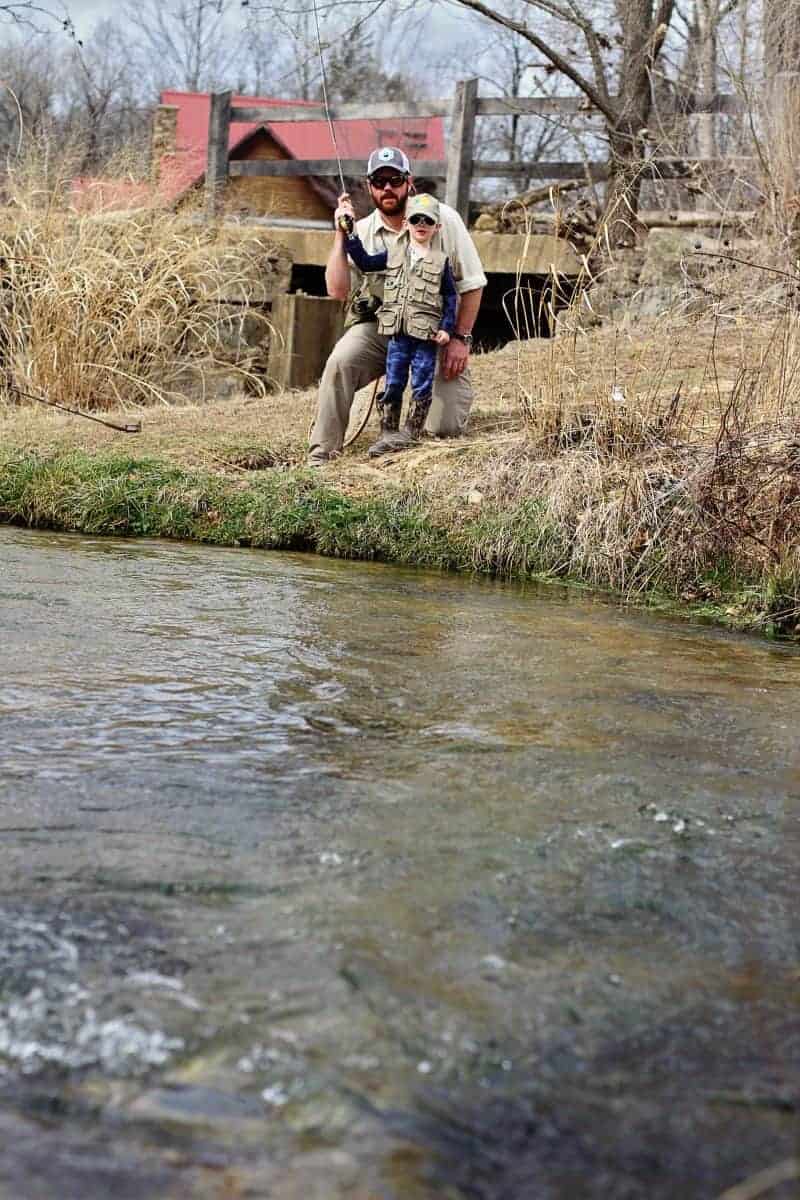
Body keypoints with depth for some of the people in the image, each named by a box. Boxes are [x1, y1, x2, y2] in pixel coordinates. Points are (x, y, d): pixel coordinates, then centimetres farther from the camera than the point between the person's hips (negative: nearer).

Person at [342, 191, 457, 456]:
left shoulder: (440, 261, 3)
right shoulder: (394, 254, 9)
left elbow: (451, 297, 4)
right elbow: (365, 262, 15)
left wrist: (447, 328, -5)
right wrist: (349, 236, 6)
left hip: (427, 335, -2)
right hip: (398, 333, 2)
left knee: (421, 385, 1)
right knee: (393, 384, 3)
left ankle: (410, 432, 9)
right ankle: (388, 433, 9)